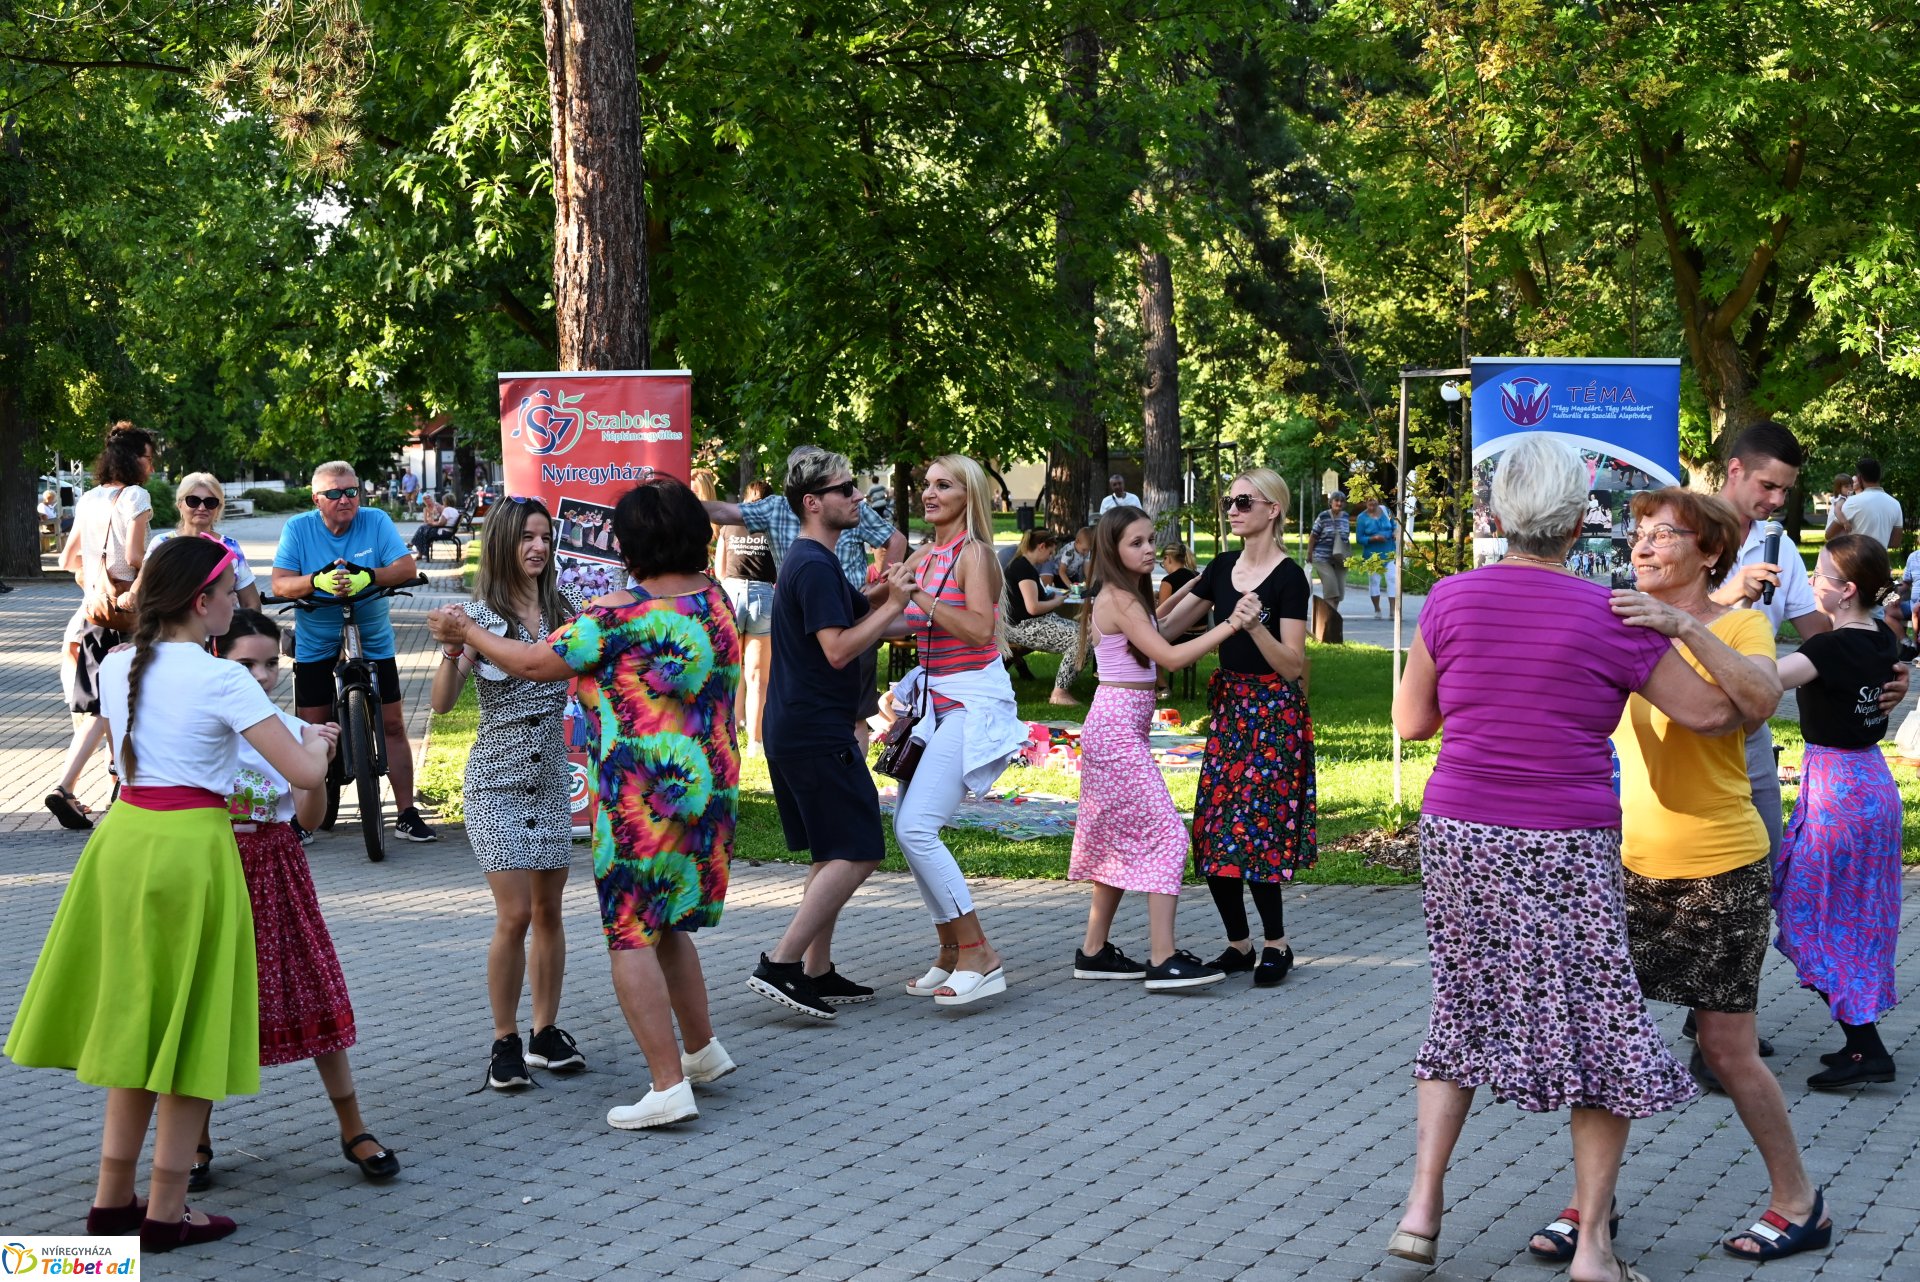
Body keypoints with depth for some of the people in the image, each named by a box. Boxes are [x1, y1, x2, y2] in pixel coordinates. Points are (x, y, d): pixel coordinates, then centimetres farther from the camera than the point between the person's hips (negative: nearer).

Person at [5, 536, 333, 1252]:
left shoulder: (117, 667, 7)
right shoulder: (223, 681, -12)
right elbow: (305, 775, -15)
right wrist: (316, 741, 7)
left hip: (121, 843, 6)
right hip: (189, 848, -6)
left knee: (133, 1017, 16)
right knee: (187, 1026, 4)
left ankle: (113, 1199, 20)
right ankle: (166, 1212, 8)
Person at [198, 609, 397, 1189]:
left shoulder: (291, 730, 0)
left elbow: (311, 818, -3)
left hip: (277, 869, 2)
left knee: (314, 992, 1)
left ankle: (354, 1130, 12)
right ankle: (197, 1142, 19)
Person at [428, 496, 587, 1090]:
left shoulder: (562, 608, 4)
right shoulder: (481, 615, -9)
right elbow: (442, 701, -14)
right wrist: (452, 650, -31)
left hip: (552, 775, 5)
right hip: (498, 779, -5)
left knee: (549, 911, 8)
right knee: (515, 915, -9)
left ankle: (546, 1034, 18)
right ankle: (505, 1043, 3)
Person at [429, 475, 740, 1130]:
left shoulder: (620, 613, -16)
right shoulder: (715, 599, 6)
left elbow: (534, 664, -7)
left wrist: (467, 633, 10)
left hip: (642, 798, -8)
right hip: (711, 786, 8)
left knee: (630, 935, -2)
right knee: (666, 922, 23)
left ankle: (668, 1087, -7)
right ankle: (704, 1049, 30)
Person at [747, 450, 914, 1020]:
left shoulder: (811, 561, 18)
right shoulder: (815, 566, -16)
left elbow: (848, 625, 22)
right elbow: (838, 649, -22)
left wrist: (885, 596, 7)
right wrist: (893, 606, -16)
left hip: (795, 732, 11)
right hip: (817, 733, -11)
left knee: (834, 855, 15)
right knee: (857, 853, -10)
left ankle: (817, 973, 17)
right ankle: (780, 964, -14)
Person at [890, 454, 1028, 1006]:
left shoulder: (973, 554, -10)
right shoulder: (924, 557, 12)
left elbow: (980, 629, -25)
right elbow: (893, 622, 20)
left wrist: (920, 596, -29)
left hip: (973, 702, -8)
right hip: (936, 702, 8)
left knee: (916, 827, -17)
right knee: (908, 827, 5)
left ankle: (980, 957, -12)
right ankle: (951, 954, 16)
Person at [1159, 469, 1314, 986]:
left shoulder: (1288, 577, -10)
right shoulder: (1224, 567, 9)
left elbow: (1292, 666, -14)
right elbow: (1164, 627, 14)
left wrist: (1256, 626, -29)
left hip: (1273, 713, -7)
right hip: (1227, 706, 7)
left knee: (1254, 830, -10)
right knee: (1213, 836, 4)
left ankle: (1276, 944, 5)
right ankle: (1239, 944, 16)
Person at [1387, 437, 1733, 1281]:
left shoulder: (1452, 601, -3)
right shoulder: (1608, 617, -10)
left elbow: (1411, 720, 6)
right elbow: (1709, 713, -3)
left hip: (1457, 836, 3)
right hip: (1567, 853, -3)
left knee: (1464, 1011, 19)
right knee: (1600, 1029, 9)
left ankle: (1422, 1204, 11)